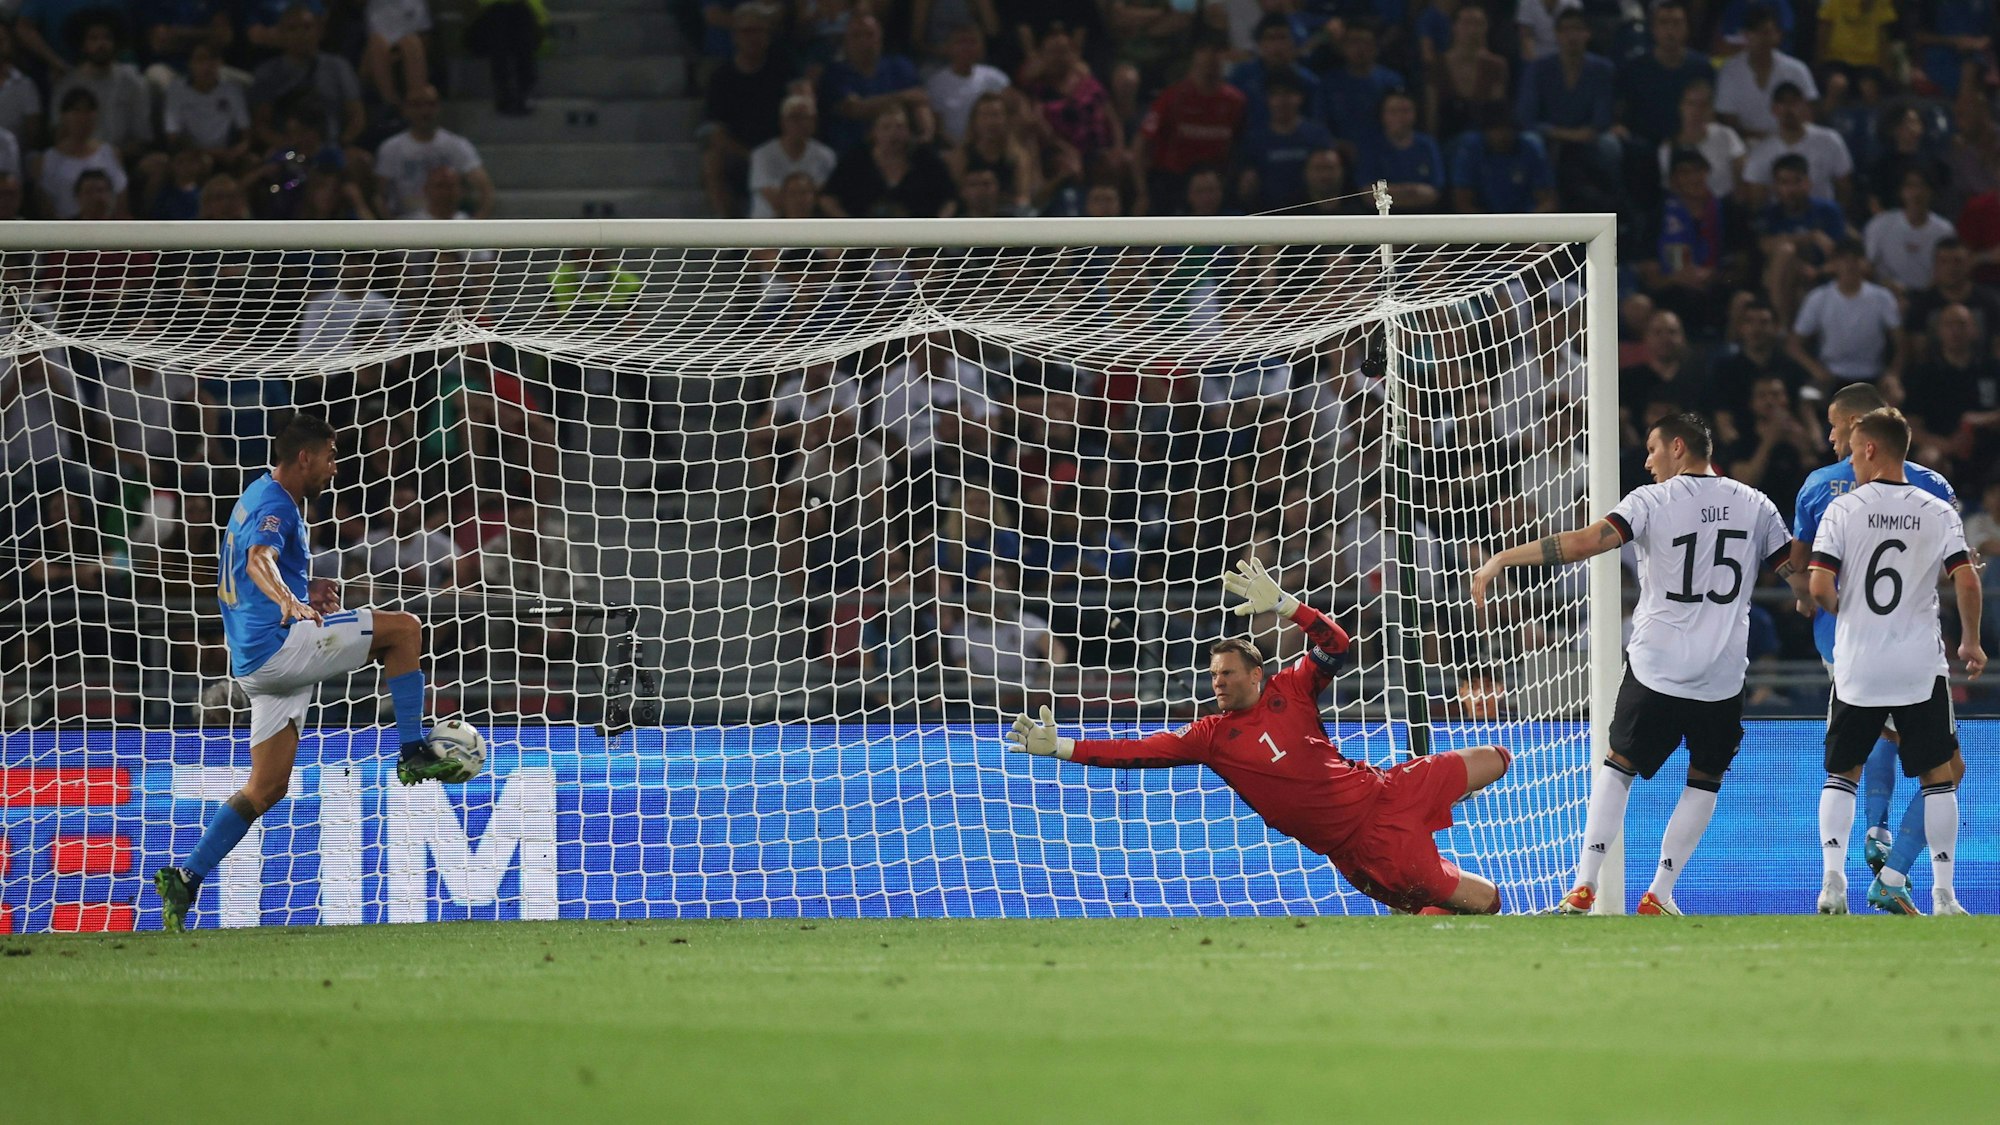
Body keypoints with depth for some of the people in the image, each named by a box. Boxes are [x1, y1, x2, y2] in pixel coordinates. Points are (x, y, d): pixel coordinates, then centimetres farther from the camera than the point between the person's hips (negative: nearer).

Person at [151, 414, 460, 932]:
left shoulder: (260, 497, 22)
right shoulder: (274, 504, -10)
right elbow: (260, 560, -31)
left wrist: (303, 594, 21)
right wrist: (288, 600, -52)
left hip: (255, 660, 10)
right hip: (278, 643, -10)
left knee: (267, 787, 10)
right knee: (404, 628, -9)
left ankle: (185, 879, 4)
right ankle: (414, 752, -10)